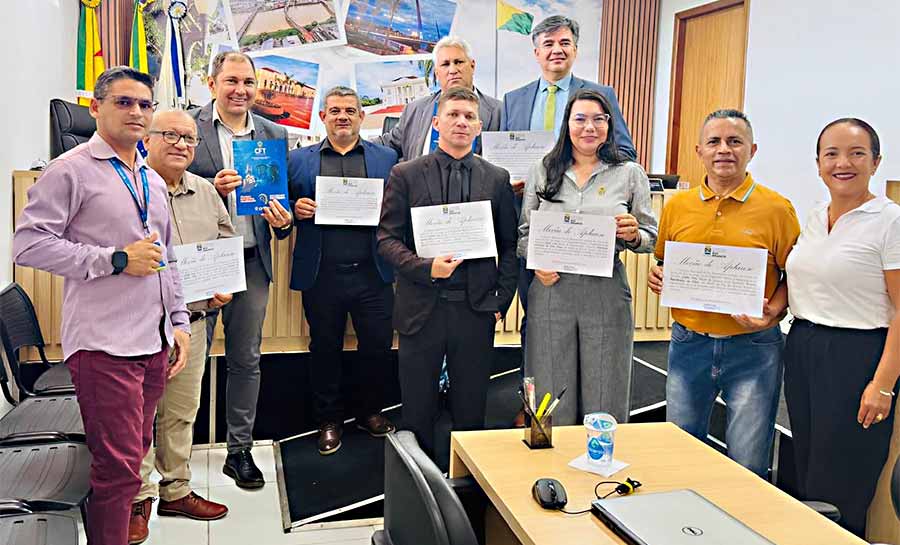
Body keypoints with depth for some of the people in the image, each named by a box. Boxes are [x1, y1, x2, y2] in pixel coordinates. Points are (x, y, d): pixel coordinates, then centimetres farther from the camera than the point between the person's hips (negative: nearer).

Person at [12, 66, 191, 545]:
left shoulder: (153, 180, 18)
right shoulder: (71, 170, -6)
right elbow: (28, 244, -14)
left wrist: (178, 321, 16)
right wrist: (116, 259, -16)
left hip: (155, 342, 7)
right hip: (103, 343, -7)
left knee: (133, 454, 16)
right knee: (118, 465, -5)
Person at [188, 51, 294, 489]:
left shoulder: (274, 135, 9)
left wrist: (284, 220, -8)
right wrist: (211, 190, -19)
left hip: (252, 260, 3)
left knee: (246, 361, 11)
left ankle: (240, 451, 24)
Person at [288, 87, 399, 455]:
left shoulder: (387, 158, 11)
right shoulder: (298, 160, 11)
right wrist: (295, 210, -10)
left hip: (371, 273, 0)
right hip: (321, 274, 0)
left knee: (378, 345, 4)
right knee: (325, 349, 9)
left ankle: (370, 411, 27)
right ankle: (328, 420, 26)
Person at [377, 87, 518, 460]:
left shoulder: (497, 179, 7)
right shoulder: (405, 175, 2)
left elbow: (508, 246, 9)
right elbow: (387, 239, -2)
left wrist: (502, 301, 1)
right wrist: (426, 268, -17)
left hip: (476, 311, 1)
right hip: (422, 308, -1)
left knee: (471, 410, 11)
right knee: (417, 412, 10)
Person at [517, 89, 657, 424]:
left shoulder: (630, 174, 6)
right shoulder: (542, 172, 9)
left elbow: (651, 239, 8)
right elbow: (524, 231, 11)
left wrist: (633, 236, -14)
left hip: (607, 296, -1)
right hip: (551, 293, 1)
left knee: (604, 400, 6)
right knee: (552, 400, 8)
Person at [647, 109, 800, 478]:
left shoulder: (776, 208, -4)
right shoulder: (677, 206, 5)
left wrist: (773, 310, -16)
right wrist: (656, 277, -5)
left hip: (752, 348, -3)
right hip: (689, 342, 3)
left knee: (747, 466, 7)